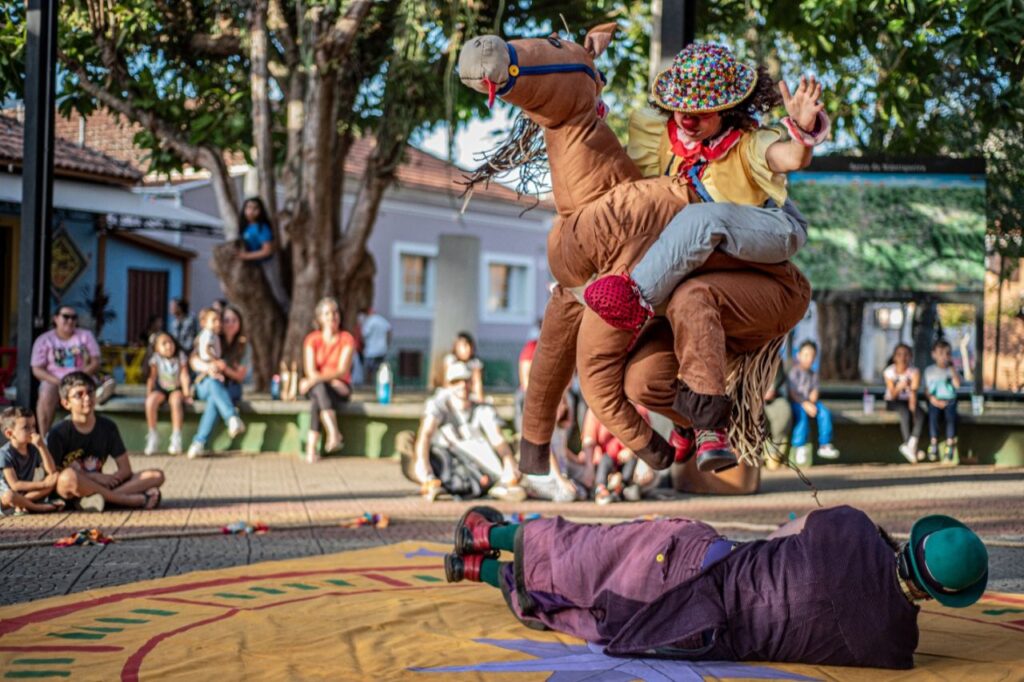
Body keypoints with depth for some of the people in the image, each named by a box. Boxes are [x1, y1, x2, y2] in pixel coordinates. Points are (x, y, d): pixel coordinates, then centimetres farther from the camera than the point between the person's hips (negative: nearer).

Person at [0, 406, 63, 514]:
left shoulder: (33, 450, 4)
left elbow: (52, 471, -8)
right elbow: (15, 485, -22)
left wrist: (41, 447, -16)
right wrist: (44, 484, -24)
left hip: (26, 493, 6)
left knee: (55, 477, -11)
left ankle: (22, 504, -20)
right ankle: (40, 507, -16)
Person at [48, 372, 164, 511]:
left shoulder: (108, 427, 7)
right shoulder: (58, 433, -6)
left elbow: (125, 469, 5)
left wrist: (111, 478, -18)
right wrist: (92, 477, -17)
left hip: (99, 486, 5)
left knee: (156, 476, -9)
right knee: (69, 476, -42)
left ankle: (106, 497, -34)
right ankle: (136, 500, -33)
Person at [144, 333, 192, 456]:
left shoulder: (180, 356, -4)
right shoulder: (156, 359, -5)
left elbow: (184, 376, -8)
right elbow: (152, 377, -3)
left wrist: (186, 393, -17)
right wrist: (149, 394, -12)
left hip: (177, 388, -1)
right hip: (161, 389, 1)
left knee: (175, 400, -35)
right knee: (150, 401, -30)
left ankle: (176, 438, -31)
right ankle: (153, 436, -15)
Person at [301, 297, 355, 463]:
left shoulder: (346, 339, -2)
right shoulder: (312, 340, 3)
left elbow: (342, 371, -13)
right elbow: (310, 372, -5)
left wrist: (316, 379, -25)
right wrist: (332, 381, -19)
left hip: (340, 389, -2)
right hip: (317, 387, 2)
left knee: (316, 400, -35)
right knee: (319, 389, -37)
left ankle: (311, 446, -43)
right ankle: (334, 434, -46)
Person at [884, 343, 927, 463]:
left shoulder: (914, 371, -7)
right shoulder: (889, 372, -9)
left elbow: (914, 392, -18)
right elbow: (893, 395, -12)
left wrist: (913, 407, -36)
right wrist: (899, 387, -35)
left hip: (907, 400, 2)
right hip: (893, 402, -2)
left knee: (920, 413, -31)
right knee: (905, 413, -35)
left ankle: (911, 444, -32)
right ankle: (911, 446, -30)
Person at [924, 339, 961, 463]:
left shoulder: (952, 370, 10)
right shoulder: (929, 370, 11)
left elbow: (957, 384, -9)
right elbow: (927, 390, 7)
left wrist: (952, 367, -9)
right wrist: (933, 400, -11)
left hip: (949, 400, 0)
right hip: (935, 401, 0)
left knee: (951, 414, -33)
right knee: (933, 414, -33)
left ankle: (950, 445, -32)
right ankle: (934, 443, -30)